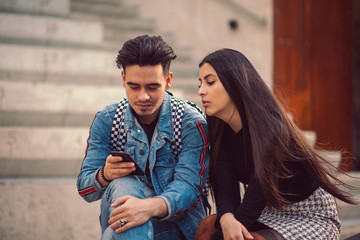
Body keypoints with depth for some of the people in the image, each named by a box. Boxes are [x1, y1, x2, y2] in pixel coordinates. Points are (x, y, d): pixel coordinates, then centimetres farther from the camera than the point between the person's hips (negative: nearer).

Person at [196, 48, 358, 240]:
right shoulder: (221, 131, -2)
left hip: (311, 217, -7)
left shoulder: (270, 131, -27)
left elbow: (249, 209, -27)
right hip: (269, 213, 7)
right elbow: (225, 191, -11)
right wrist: (226, 218, -32)